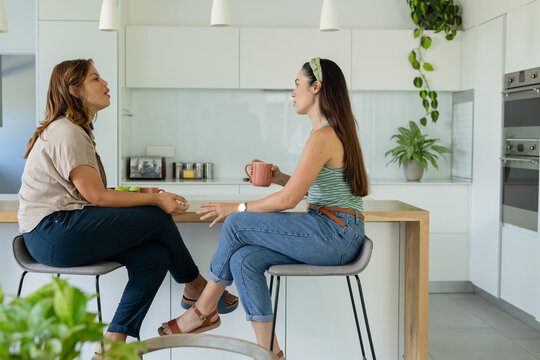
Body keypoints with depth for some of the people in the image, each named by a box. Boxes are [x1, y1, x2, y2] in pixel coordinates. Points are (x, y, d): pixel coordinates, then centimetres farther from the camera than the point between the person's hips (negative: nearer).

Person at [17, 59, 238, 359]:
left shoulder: (77, 131, 20)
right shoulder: (66, 133, -12)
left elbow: (94, 193, 14)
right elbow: (95, 196, -16)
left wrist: (145, 195, 3)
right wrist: (155, 199, -11)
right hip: (52, 231, -10)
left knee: (155, 256, -7)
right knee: (157, 217, -12)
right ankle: (196, 288, 11)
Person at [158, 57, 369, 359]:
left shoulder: (323, 137, -16)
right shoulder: (337, 131, 16)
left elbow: (288, 199, -18)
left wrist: (237, 208, -8)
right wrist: (280, 177, 10)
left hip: (334, 233, -9)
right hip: (336, 234, 9)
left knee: (237, 225, -12)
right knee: (244, 260, -5)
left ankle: (203, 311, 5)